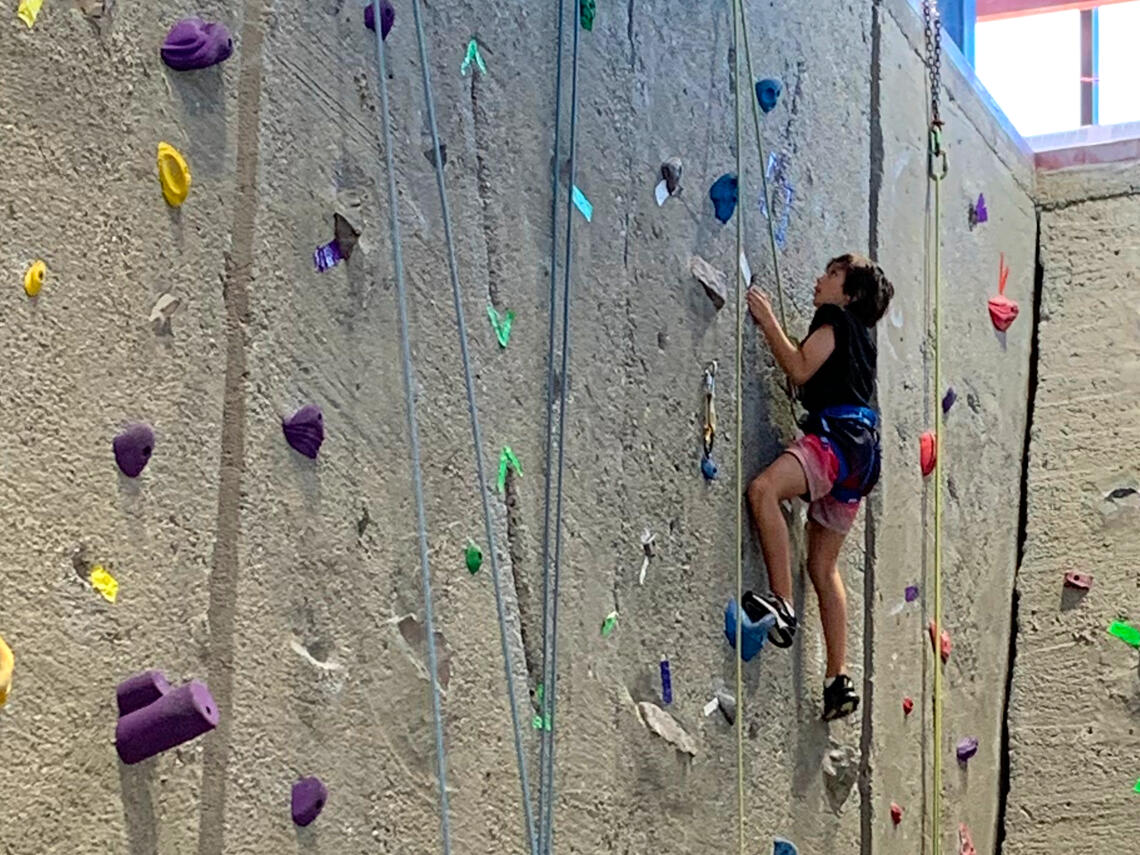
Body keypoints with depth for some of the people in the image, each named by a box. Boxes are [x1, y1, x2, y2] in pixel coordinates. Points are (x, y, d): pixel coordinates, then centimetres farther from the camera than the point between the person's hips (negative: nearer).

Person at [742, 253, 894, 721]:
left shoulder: (835, 319, 1)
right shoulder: (859, 332, 28)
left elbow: (800, 369, -10)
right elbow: (808, 370, 35)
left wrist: (767, 320, -4)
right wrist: (768, 323, 31)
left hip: (839, 436, -10)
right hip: (857, 453, 10)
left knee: (763, 488, -32)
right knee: (823, 567, 12)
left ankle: (783, 605, -39)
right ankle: (838, 680, 12)